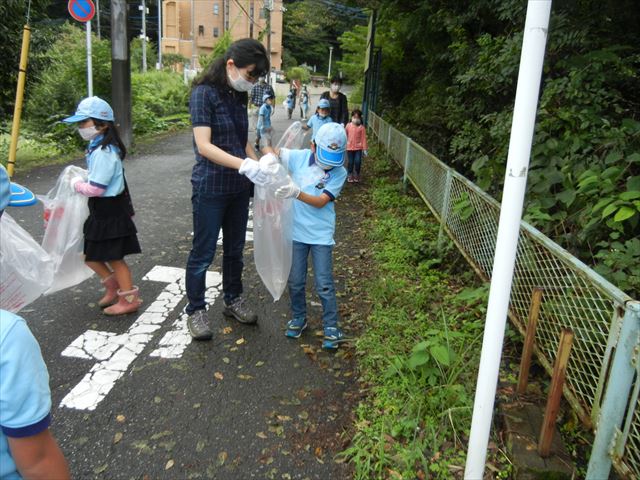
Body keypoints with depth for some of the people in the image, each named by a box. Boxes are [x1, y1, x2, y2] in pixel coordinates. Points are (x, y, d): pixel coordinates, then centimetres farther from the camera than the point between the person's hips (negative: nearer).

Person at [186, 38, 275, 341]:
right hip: (210, 188, -7)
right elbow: (204, 146, -22)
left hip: (238, 188, 7)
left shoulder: (239, 96, 8)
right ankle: (195, 311, 21)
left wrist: (259, 166, -1)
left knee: (235, 249, 17)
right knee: (203, 253, 4)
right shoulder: (204, 93, -13)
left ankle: (233, 301, 35)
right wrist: (245, 165, -31)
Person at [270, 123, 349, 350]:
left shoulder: (339, 172, -11)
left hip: (321, 235, -2)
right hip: (296, 231, 2)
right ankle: (298, 318, 35)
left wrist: (296, 193, -35)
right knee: (295, 282, 13)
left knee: (324, 285, 4)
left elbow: (321, 202, -20)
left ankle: (331, 327, 21)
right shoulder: (300, 157, -6)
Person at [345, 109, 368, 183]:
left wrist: (364, 149, -5)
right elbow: (345, 135, 10)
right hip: (349, 147, 2)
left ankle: (357, 175, 14)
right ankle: (350, 175, 24)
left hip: (358, 147, -1)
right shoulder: (348, 125, -1)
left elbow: (363, 138, -4)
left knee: (358, 161, -7)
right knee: (350, 162, 8)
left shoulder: (362, 127, -6)